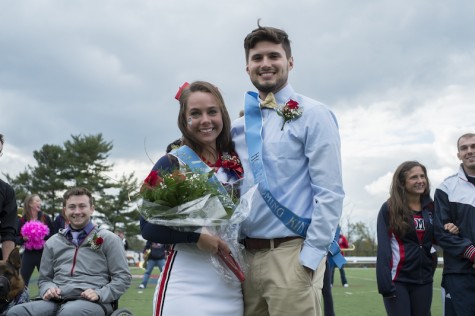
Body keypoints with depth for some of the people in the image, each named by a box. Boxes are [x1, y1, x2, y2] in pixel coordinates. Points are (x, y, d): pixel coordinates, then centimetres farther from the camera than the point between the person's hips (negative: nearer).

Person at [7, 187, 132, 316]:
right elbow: (44, 278, 26)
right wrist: (48, 289, 2)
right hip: (56, 301, 5)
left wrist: (99, 294, -12)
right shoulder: (53, 243, 23)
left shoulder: (108, 239, 10)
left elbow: (123, 276, 5)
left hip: (92, 303, -5)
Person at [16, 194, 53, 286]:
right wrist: (23, 238, -16)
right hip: (28, 254, 1)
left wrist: (44, 236, -16)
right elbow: (17, 239, 4)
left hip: (43, 254, 0)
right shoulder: (22, 220, 1)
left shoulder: (45, 218, 0)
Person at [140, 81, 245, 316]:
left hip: (232, 288, 4)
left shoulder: (237, 165, 6)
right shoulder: (171, 164, -5)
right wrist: (197, 235, -19)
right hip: (186, 288, -4)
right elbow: (148, 227, -8)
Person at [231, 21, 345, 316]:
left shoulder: (313, 115, -3)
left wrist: (310, 258, -14)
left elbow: (330, 193, -9)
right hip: (247, 256, 5)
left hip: (291, 254, -5)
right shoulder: (239, 127, 14)